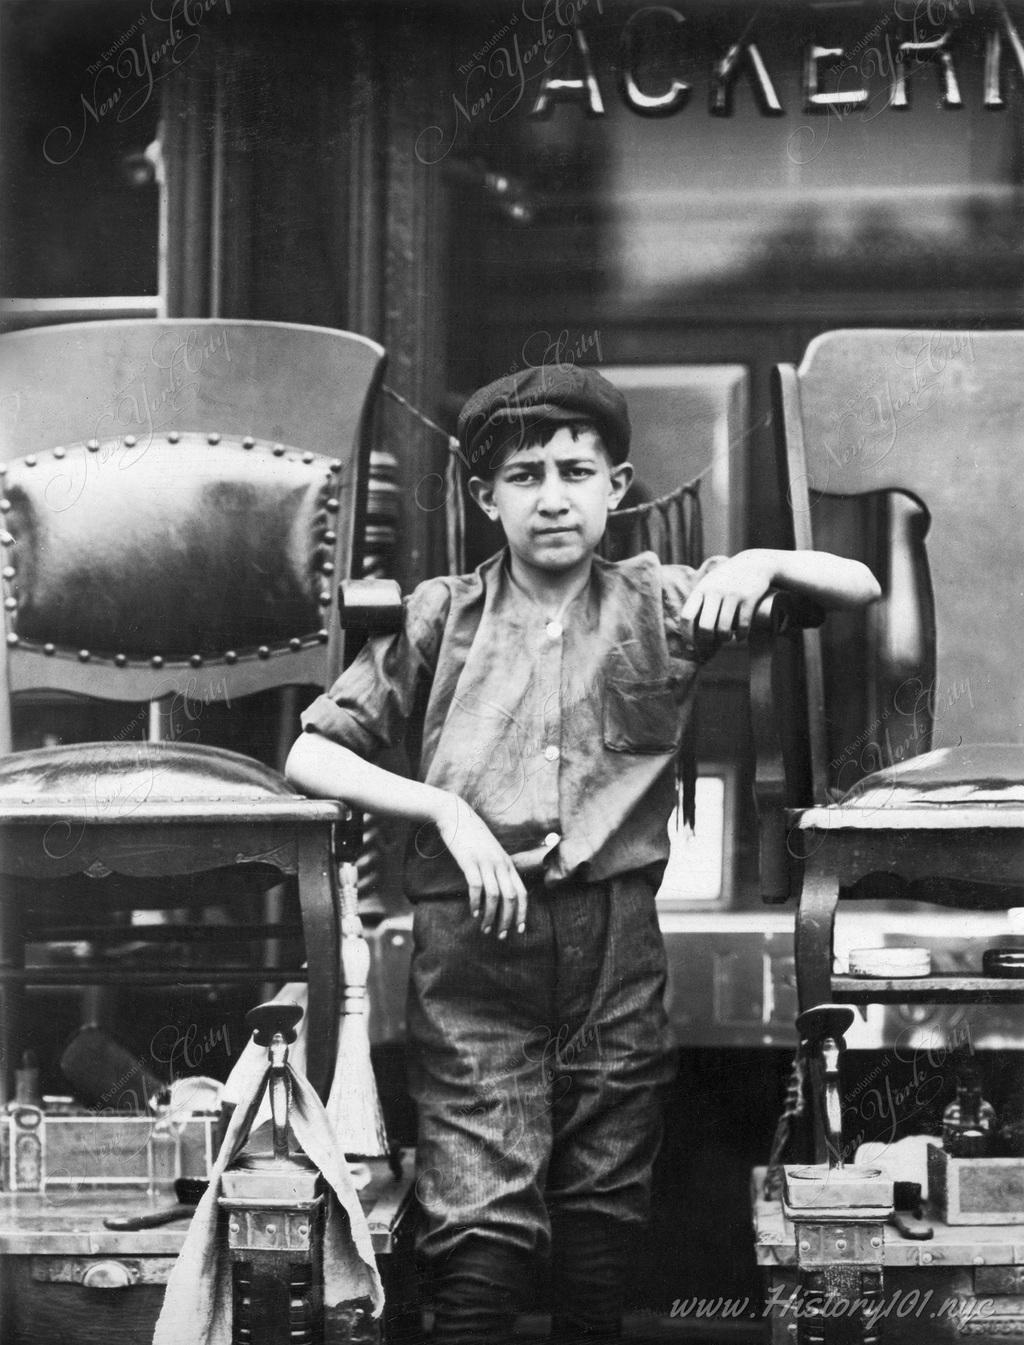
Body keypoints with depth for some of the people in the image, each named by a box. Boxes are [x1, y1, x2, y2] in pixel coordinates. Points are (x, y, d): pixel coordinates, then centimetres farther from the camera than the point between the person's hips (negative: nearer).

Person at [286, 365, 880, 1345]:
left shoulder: (658, 606, 9)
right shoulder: (440, 617, 7)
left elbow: (859, 589, 9)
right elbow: (310, 755, 5)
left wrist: (762, 561, -11)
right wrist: (446, 809, -8)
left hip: (616, 940, 2)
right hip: (474, 938, -2)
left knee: (603, 1219, 7)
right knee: (482, 1230, -10)